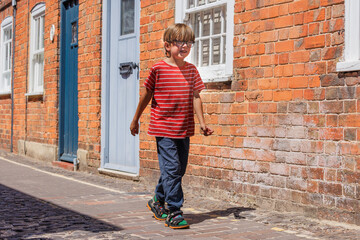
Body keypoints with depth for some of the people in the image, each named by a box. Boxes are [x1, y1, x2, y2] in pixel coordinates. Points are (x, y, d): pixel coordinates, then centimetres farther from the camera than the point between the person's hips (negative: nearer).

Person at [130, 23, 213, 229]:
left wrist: (202, 122, -2)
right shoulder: (158, 69, -5)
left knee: (179, 169, 13)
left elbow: (196, 97, 8)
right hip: (164, 129, -5)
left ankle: (158, 201, 33)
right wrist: (136, 120, 11)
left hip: (184, 130, 5)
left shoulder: (192, 70, 7)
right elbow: (147, 95, 4)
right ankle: (174, 212, -2)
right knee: (171, 169, -9)